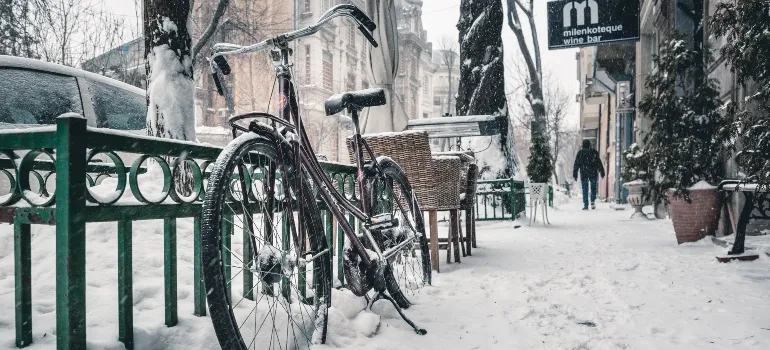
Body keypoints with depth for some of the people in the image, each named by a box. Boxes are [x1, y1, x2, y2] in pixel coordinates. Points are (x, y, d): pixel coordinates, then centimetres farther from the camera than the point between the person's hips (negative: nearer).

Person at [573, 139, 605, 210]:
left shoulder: (580, 153, 1)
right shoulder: (594, 152, 3)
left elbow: (576, 164, 0)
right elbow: (599, 163, 4)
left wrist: (575, 174, 3)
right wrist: (602, 173, 7)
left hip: (583, 173, 0)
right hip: (593, 173, 0)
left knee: (585, 190, 2)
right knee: (593, 188, 15)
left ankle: (585, 205, -2)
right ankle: (593, 202, 0)